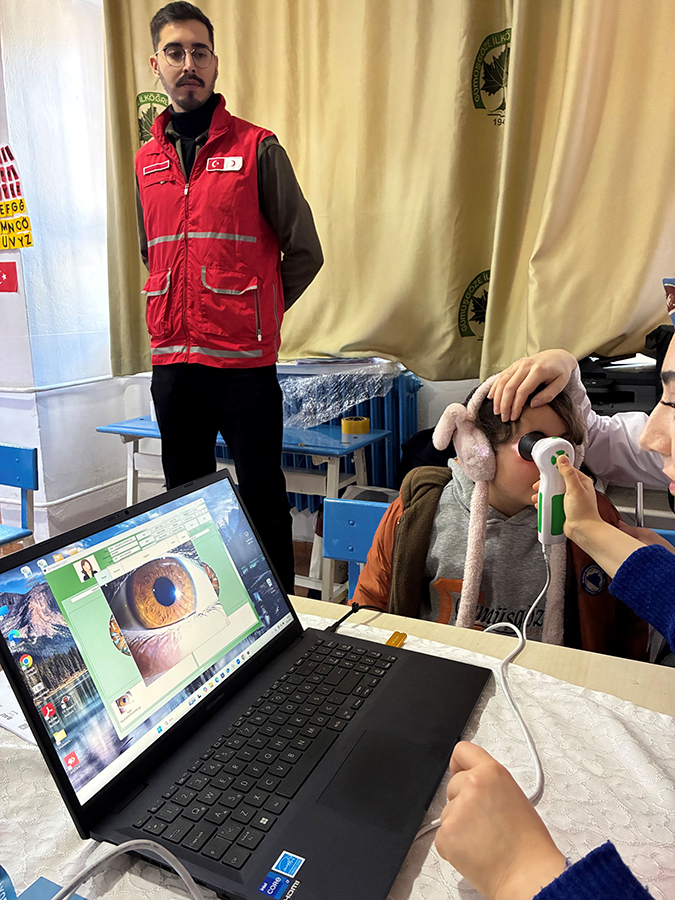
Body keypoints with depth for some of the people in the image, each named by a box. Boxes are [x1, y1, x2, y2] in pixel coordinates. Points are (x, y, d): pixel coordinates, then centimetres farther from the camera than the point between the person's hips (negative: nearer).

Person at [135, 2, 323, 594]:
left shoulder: (256, 148, -2)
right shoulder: (147, 160, 13)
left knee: (262, 500, 4)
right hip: (171, 361, 5)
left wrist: (258, 316, 5)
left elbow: (305, 252, -1)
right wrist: (179, 317, 14)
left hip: (244, 360, -5)